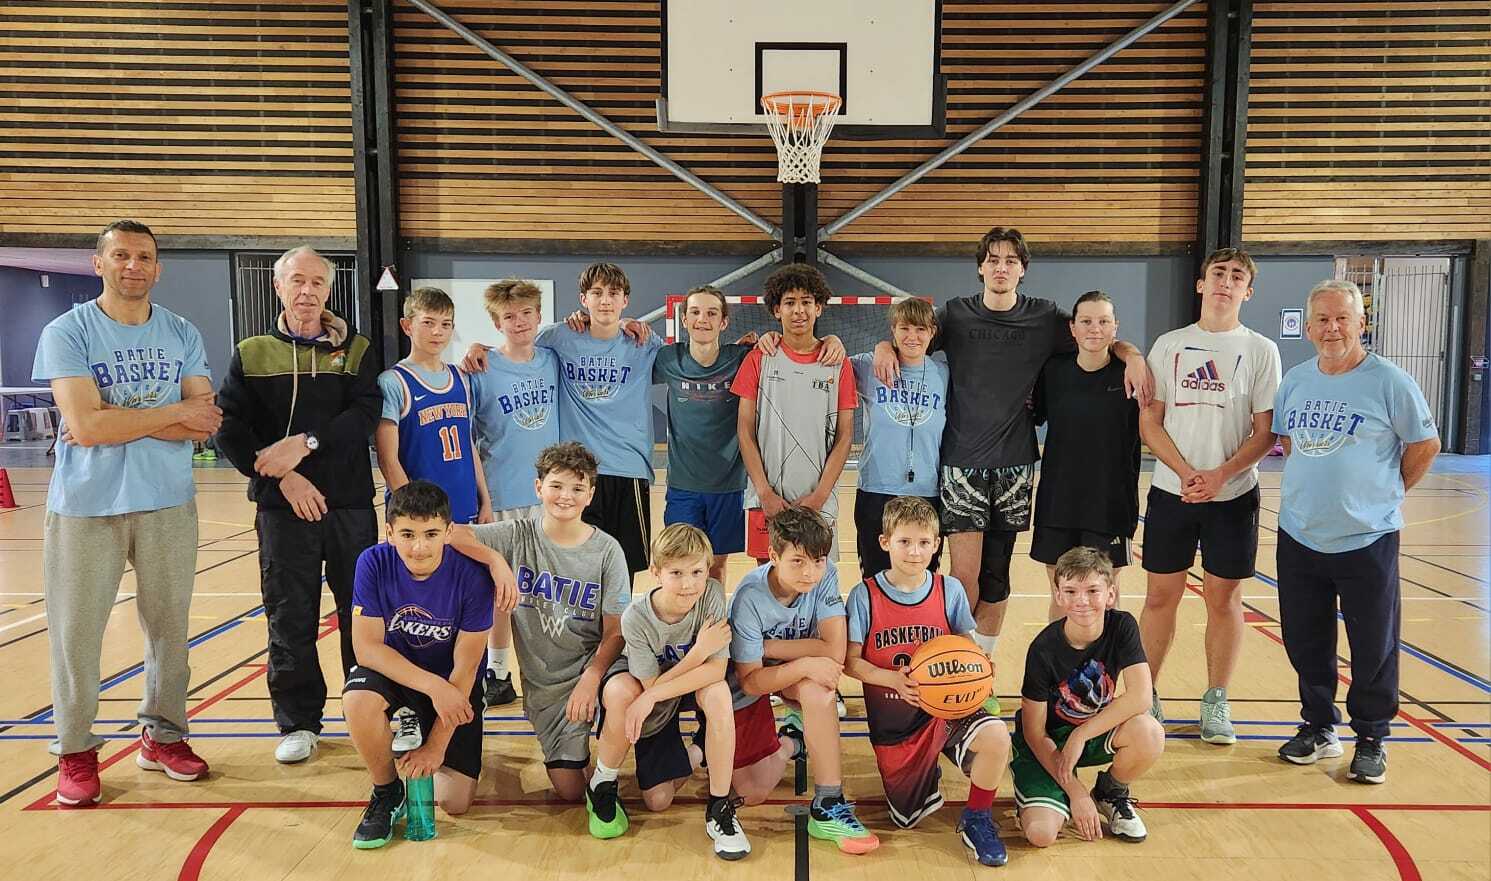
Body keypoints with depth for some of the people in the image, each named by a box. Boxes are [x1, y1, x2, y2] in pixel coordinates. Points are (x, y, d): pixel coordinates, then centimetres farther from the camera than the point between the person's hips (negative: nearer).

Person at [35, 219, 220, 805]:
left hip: (168, 503, 3)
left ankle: (162, 734, 25)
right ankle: (76, 751, 20)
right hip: (84, 507, -2)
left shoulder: (182, 335, 6)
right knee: (75, 633, 4)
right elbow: (85, 424, -17)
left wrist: (117, 420, -13)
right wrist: (174, 412, -11)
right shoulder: (66, 332, -4)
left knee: (168, 626, 9)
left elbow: (204, 424, -4)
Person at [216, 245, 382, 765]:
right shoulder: (252, 354, 7)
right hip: (282, 507, 0)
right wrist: (282, 475, -13)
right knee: (289, 619, 6)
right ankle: (298, 722, 20)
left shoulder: (356, 351, 6)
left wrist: (306, 444, -20)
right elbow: (229, 428, -2)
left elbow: (366, 414, -9)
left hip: (351, 504, 0)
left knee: (362, 614, 6)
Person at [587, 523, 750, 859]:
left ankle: (719, 808, -18)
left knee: (718, 692, -35)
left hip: (693, 685, 1)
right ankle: (602, 784, 10)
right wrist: (700, 651, -33)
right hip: (644, 686, -1)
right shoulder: (636, 617, -29)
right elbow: (651, 684, -23)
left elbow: (717, 669, -31)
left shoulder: (712, 595, -27)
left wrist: (650, 698, -36)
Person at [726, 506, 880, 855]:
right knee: (753, 793, -4)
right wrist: (804, 664, -37)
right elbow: (750, 681, -23)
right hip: (749, 685, -2)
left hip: (799, 675, 2)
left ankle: (828, 807, -22)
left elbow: (835, 650, -26)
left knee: (817, 689, -35)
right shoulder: (750, 597, -28)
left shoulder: (825, 574, -20)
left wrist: (768, 647, -23)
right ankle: (791, 741, 26)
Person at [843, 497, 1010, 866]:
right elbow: (851, 661, -7)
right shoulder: (864, 596, -10)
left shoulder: (950, 590, -6)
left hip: (944, 709, 0)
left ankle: (977, 819, -2)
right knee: (908, 818, 7)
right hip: (893, 723, 0)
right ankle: (927, 773, 42)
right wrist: (893, 679, -23)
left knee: (996, 736, -31)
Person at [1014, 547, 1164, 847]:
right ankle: (1065, 789, 12)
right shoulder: (1044, 649, -23)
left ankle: (1110, 794, 2)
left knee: (1149, 733, -31)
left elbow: (1140, 696, -24)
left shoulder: (1122, 627, -15)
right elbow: (1034, 732, -16)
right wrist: (1075, 792, -18)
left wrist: (1079, 736, -25)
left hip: (1096, 732, 3)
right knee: (1041, 834, -24)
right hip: (1046, 743, -2)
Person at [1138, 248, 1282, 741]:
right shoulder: (1169, 345, 5)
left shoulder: (1261, 350, 3)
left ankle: (1216, 703, 19)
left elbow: (1265, 432, -1)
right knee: (1161, 595, 5)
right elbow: (1149, 423, 1)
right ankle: (1146, 696, 17)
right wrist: (1187, 473, -12)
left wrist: (1221, 474, -15)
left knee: (1224, 599, 6)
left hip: (1233, 495, 0)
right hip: (1171, 491, 1)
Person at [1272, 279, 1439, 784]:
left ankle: (1371, 738, 24)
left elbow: (1425, 445, -1)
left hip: (1368, 539, -4)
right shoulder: (1295, 381, 5)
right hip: (1299, 536, 5)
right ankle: (1319, 728, 31)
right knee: (1305, 643, 14)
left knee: (1373, 648, 6)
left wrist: (1388, 494, 3)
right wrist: (1314, 484, 10)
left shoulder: (1389, 382, -9)